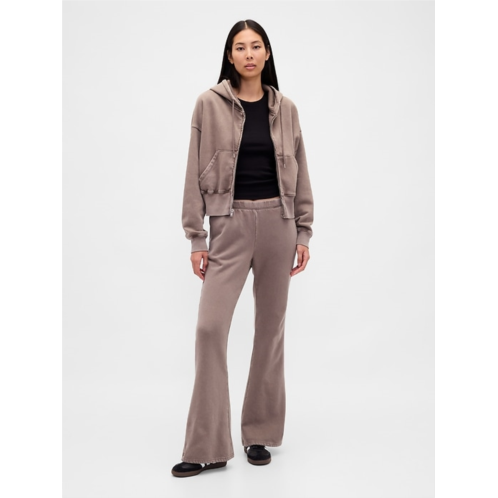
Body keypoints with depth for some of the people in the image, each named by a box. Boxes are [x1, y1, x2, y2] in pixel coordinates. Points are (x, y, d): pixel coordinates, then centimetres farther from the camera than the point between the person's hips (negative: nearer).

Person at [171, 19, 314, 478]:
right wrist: (196, 238, -5)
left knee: (271, 326, 7)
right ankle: (208, 448, 0)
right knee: (210, 326, -10)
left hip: (277, 221, 2)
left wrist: (304, 232, 4)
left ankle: (260, 434, 21)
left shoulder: (285, 108, 8)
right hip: (229, 223, -2)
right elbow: (196, 173, 0)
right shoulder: (210, 104, 1)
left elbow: (300, 173, 10)